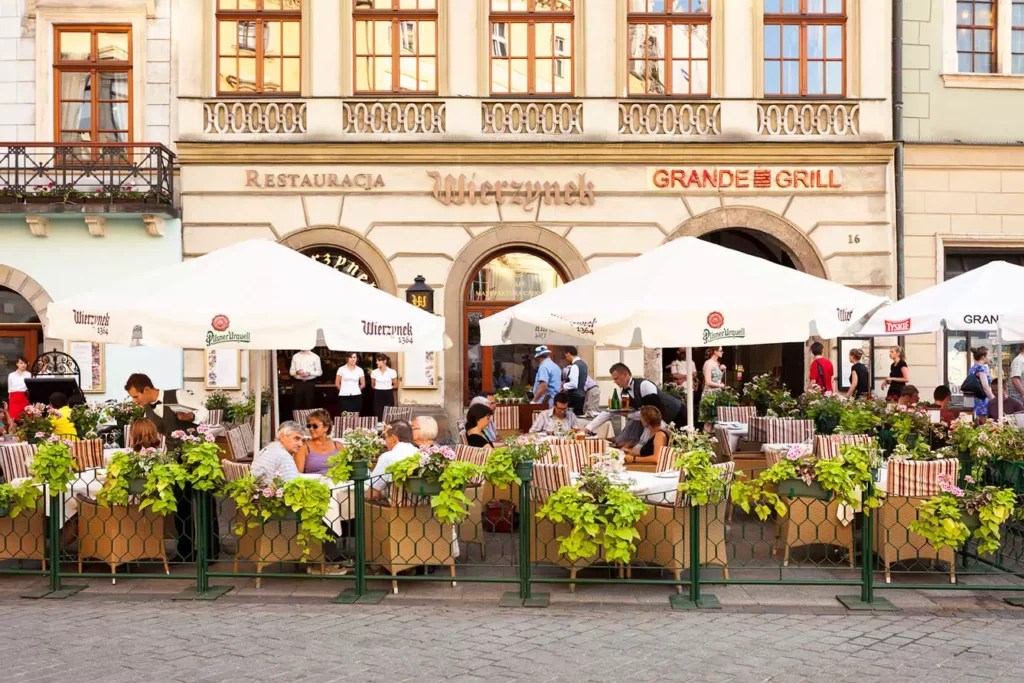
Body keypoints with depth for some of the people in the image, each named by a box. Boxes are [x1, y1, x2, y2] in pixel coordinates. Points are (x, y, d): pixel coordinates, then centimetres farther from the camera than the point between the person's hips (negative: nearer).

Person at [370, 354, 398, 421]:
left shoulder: (392, 372, -3)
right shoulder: (374, 372, 2)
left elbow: (396, 385, 6)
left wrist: (387, 388, 8)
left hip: (388, 395, -1)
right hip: (378, 395, 1)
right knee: (378, 415, -1)